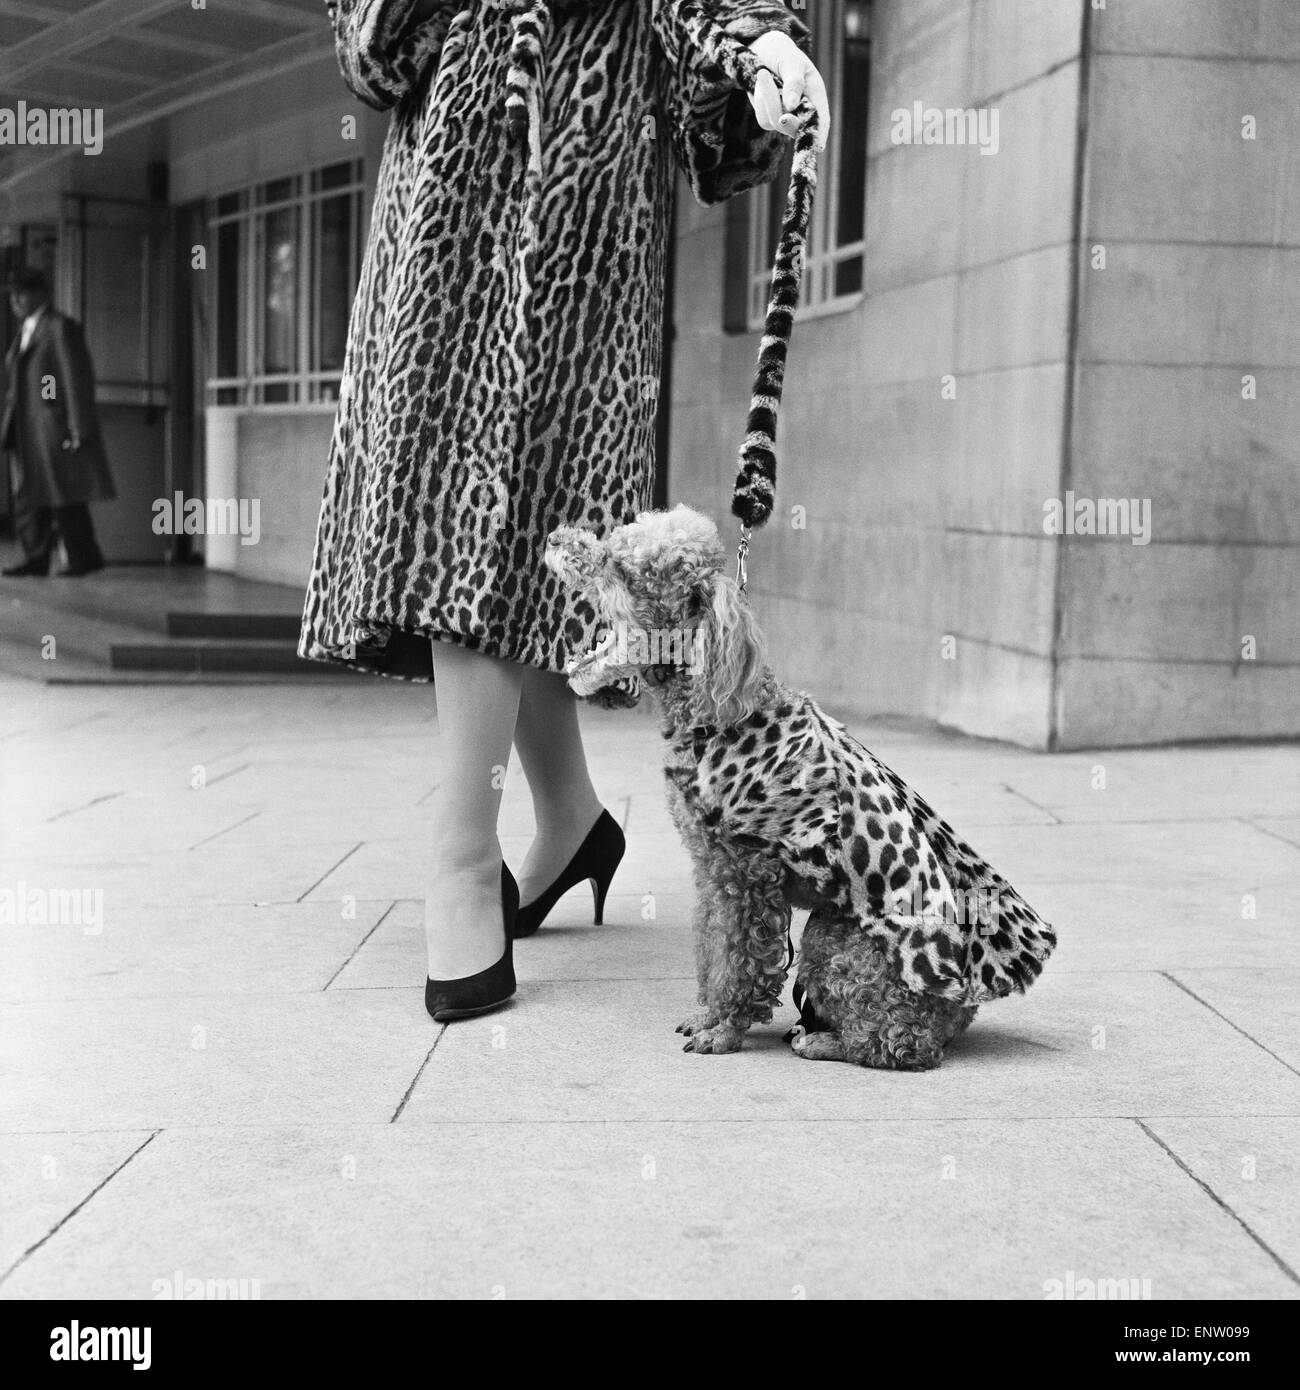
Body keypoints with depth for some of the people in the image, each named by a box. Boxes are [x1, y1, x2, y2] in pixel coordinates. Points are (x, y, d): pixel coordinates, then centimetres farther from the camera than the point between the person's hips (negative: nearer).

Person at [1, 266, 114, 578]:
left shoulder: (61, 327, -8)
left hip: (57, 427, -8)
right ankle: (36, 558, 7)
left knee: (63, 496, -6)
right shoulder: (25, 332, 18)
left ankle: (85, 557, 2)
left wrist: (77, 429, -18)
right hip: (28, 430, 8)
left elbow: (77, 378, -13)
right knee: (29, 494, 5)